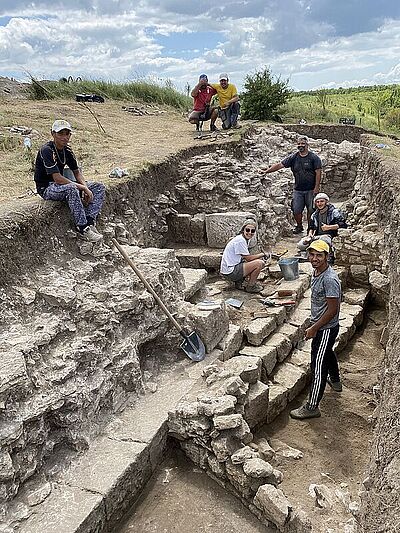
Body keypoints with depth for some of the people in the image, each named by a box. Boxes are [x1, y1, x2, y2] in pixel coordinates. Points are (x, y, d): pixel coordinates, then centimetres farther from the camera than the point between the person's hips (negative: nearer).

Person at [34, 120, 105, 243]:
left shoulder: (67, 151, 4)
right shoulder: (46, 150, -20)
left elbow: (77, 172, 13)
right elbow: (57, 179, -28)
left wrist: (86, 188, -7)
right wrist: (82, 187, -24)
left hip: (61, 184, 9)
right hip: (47, 188, -8)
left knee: (99, 188, -2)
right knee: (71, 188, -41)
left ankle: (89, 222, -17)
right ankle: (83, 229, -33)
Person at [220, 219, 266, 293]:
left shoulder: (246, 239, 12)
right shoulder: (240, 240, -17)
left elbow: (247, 256, 14)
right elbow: (248, 258, -14)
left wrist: (259, 256, -1)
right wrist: (261, 254, -1)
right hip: (230, 272, -10)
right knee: (259, 263, -16)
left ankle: (239, 282, 13)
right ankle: (250, 286, 2)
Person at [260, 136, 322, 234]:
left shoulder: (314, 158, -2)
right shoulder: (293, 157, 5)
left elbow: (318, 173, -5)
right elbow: (280, 165, 2)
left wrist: (316, 187, -11)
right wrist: (266, 171, -6)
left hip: (311, 190, -2)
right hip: (298, 190, 2)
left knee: (311, 210, 2)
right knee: (296, 210, 1)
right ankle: (299, 226, 24)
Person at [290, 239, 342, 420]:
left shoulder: (329, 279, -28)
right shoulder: (317, 271, 1)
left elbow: (333, 310, -26)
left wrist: (314, 328, -21)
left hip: (326, 328, -10)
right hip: (321, 326, 10)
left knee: (318, 365, -3)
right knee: (327, 353, 30)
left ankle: (312, 407, 7)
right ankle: (335, 381, 56)